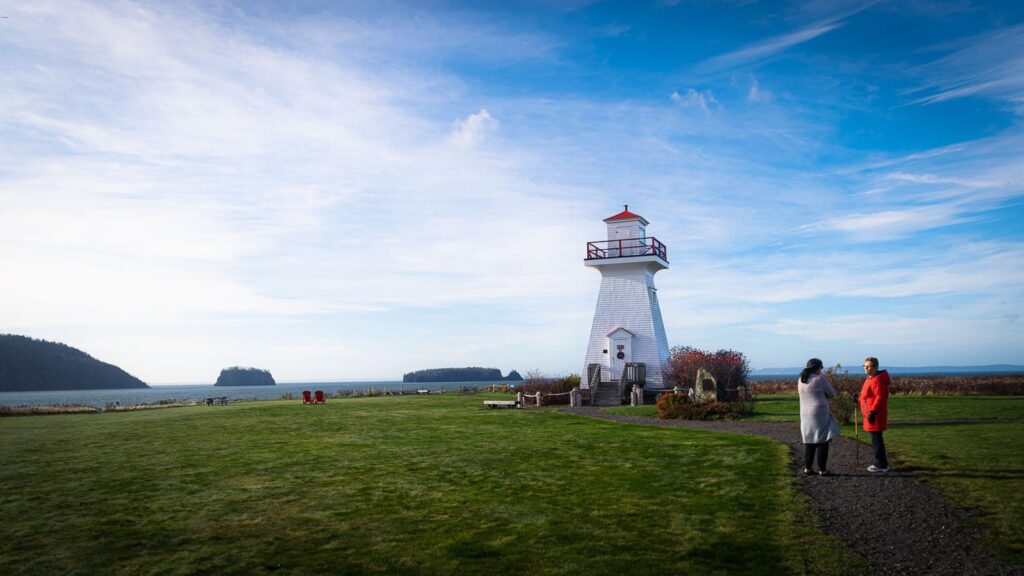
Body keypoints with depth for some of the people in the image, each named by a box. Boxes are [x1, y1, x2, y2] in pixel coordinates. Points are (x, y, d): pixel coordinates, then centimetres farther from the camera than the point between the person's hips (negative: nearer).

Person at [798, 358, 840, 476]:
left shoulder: (801, 380, 6)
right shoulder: (820, 380, -13)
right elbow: (831, 394, -2)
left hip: (806, 415, 6)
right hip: (820, 414, -6)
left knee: (809, 441, 14)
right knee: (822, 441, 3)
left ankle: (808, 468, 12)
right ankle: (822, 469, 4)